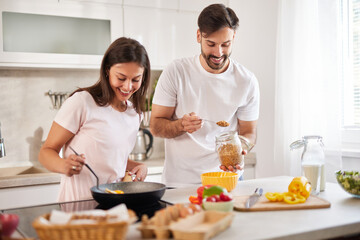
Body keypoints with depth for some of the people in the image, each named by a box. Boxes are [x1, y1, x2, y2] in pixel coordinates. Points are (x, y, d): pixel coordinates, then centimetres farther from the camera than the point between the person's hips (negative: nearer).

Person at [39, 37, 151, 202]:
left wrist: (139, 166, 7)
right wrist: (63, 165, -26)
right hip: (77, 206, -5)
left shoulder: (135, 113, 12)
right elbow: (46, 151, -4)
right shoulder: (82, 102, -8)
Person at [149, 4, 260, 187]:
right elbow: (155, 126, -4)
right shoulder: (176, 72, -6)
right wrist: (181, 125, -24)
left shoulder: (247, 81, -2)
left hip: (227, 177, 2)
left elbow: (248, 132, 6)